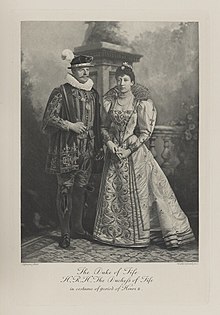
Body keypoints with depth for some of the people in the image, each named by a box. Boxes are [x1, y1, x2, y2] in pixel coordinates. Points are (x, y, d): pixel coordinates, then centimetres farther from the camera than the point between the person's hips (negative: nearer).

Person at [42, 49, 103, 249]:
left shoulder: (93, 94, 14)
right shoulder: (61, 92, -3)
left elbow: (97, 123, 19)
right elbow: (49, 117, -8)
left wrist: (99, 146, 17)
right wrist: (70, 125, -17)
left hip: (87, 150, 5)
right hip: (66, 149, -5)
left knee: (81, 189, 11)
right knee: (65, 189, -2)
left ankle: (77, 227, 24)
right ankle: (65, 232, 8)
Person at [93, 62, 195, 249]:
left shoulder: (141, 103, -6)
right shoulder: (109, 101, 5)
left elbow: (146, 132, -7)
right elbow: (104, 127, 12)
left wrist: (129, 149, -14)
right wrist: (109, 142, -7)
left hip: (135, 152, -4)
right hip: (114, 151, 4)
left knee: (139, 191, -3)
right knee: (111, 192, 7)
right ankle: (112, 232, 24)